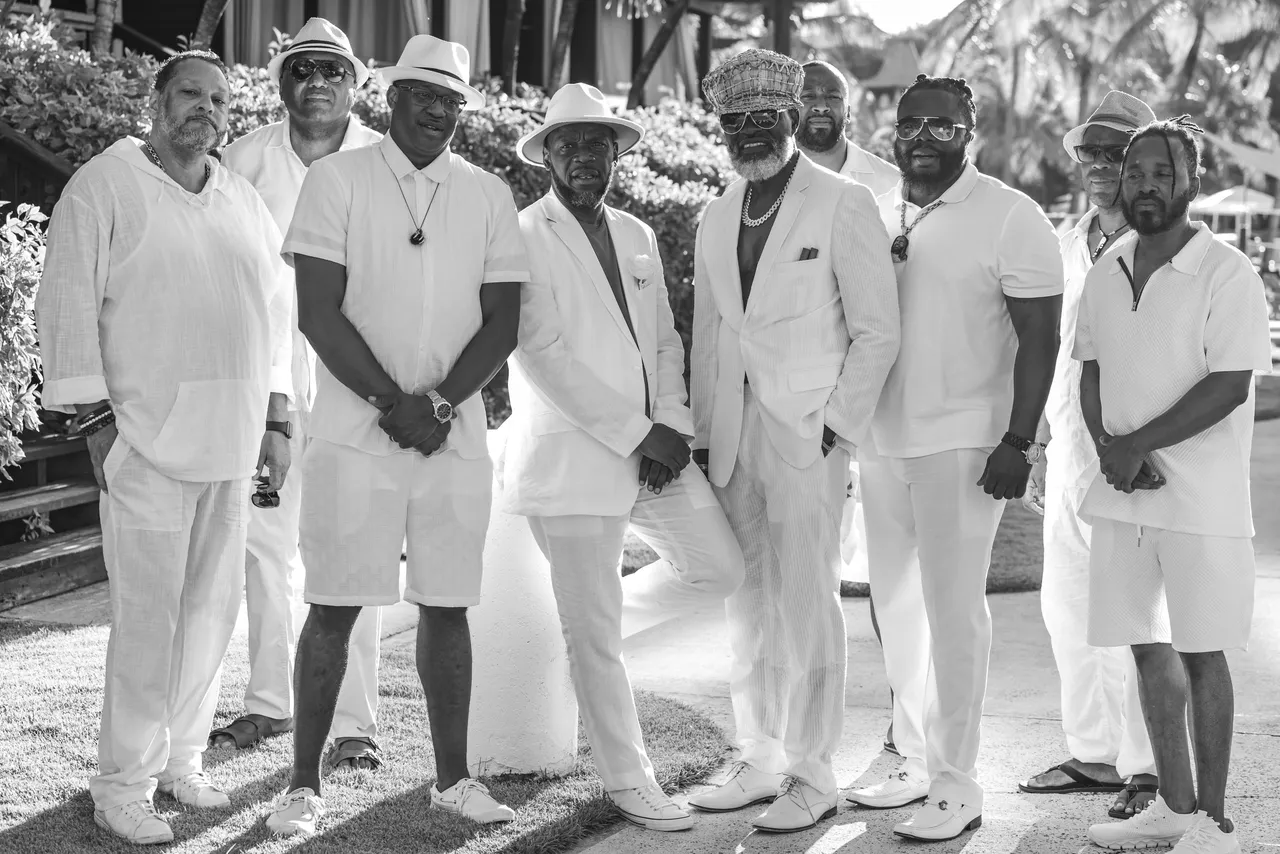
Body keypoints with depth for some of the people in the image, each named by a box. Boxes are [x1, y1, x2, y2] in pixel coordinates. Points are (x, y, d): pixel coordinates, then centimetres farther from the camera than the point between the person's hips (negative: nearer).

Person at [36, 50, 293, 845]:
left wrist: (276, 419, 15)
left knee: (213, 606, 9)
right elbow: (69, 305, -7)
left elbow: (274, 310, 21)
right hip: (148, 437, -6)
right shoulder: (105, 188, -3)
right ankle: (123, 785, 1)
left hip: (231, 441, 6)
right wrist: (96, 420, -11)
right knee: (150, 613, -8)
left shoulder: (245, 203, 15)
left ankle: (181, 757, 22)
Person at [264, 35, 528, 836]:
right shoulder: (337, 179, -1)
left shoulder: (490, 196, 7)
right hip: (353, 434, -2)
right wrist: (395, 403, -12)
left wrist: (440, 405, -9)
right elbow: (318, 312, -7)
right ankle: (305, 784, 8)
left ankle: (454, 776, 18)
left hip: (458, 439, 3)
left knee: (446, 607, 8)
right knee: (334, 609, -1)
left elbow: (502, 322, 4)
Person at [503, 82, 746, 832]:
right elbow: (542, 355, -15)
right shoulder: (526, 237, -9)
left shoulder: (637, 236, 14)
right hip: (573, 457, -7)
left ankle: (588, 620, 24)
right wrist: (635, 435, -15)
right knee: (595, 635, 0)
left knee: (720, 569, 4)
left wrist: (671, 425, -1)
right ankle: (629, 781, 13)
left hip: (651, 451, 7)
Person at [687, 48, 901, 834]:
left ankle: (812, 777, 2)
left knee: (806, 605, -5)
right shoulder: (719, 218, 15)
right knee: (748, 607, 9)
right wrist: (703, 435, 12)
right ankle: (762, 761, 18)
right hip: (735, 435, 6)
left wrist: (837, 429, -10)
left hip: (810, 434, -6)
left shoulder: (844, 205, -3)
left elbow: (878, 331, -5)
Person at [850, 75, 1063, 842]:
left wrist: (1017, 443, -15)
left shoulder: (1009, 218, -6)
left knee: (952, 609, -5)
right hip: (882, 440, 6)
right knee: (898, 607, 10)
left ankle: (957, 785, 1)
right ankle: (918, 761, 21)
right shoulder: (875, 217, 10)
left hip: (962, 443, -6)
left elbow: (1039, 338, -9)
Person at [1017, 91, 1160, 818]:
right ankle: (1094, 753, 24)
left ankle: (1145, 765, 6)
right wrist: (1044, 446, 20)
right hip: (1070, 450, 8)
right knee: (1067, 605, 13)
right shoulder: (1074, 242, 14)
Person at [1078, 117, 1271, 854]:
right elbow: (1092, 371, 12)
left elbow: (1229, 385, -15)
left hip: (1202, 499, -6)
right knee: (1148, 647, 12)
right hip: (1121, 494, 6)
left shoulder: (1228, 276, -9)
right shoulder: (1107, 274, 10)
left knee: (1201, 653, -1)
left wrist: (1137, 445, -16)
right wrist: (1109, 448, -6)